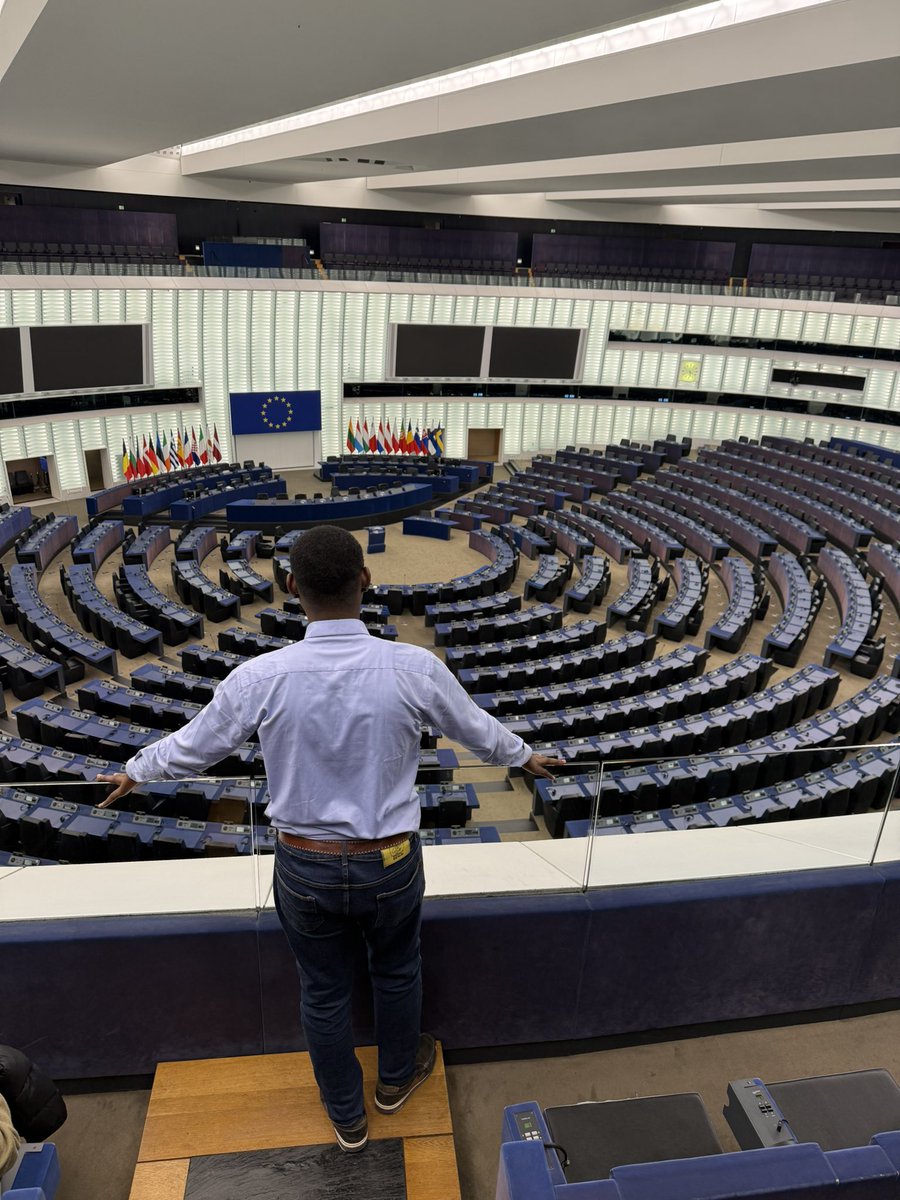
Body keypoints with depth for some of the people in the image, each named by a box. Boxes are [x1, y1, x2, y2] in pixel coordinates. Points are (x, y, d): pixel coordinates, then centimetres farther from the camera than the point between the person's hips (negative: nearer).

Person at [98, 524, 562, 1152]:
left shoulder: (261, 677, -19)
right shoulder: (414, 668, -20)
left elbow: (193, 745, -2)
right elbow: (479, 730, -2)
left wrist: (133, 772, 20)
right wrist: (525, 756, 21)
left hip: (305, 866, 1)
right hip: (390, 864, 0)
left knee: (324, 993, 23)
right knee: (397, 969, 28)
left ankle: (348, 1118, 48)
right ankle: (397, 1077, 55)